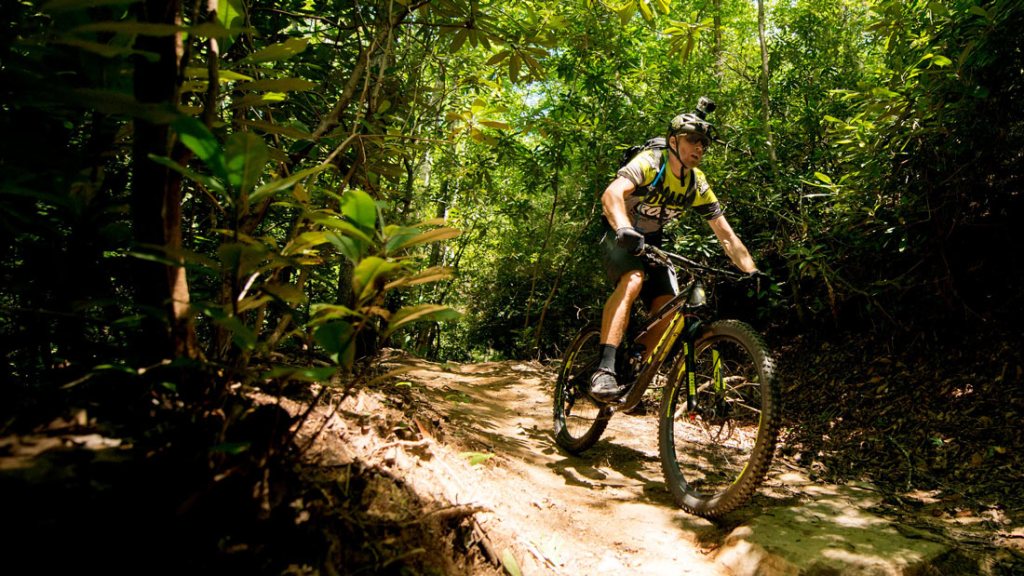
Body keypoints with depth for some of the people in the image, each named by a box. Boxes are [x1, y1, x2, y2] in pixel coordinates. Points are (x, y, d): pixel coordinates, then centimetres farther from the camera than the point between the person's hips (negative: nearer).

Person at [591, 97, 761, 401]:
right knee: (633, 279, -37)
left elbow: (727, 236, -3)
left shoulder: (698, 185, -5)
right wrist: (625, 230, -59)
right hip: (621, 239, -6)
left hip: (652, 243, 6)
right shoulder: (649, 162, -21)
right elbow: (611, 194, -40)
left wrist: (753, 272, -15)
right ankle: (604, 369, -40)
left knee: (670, 313, -13)